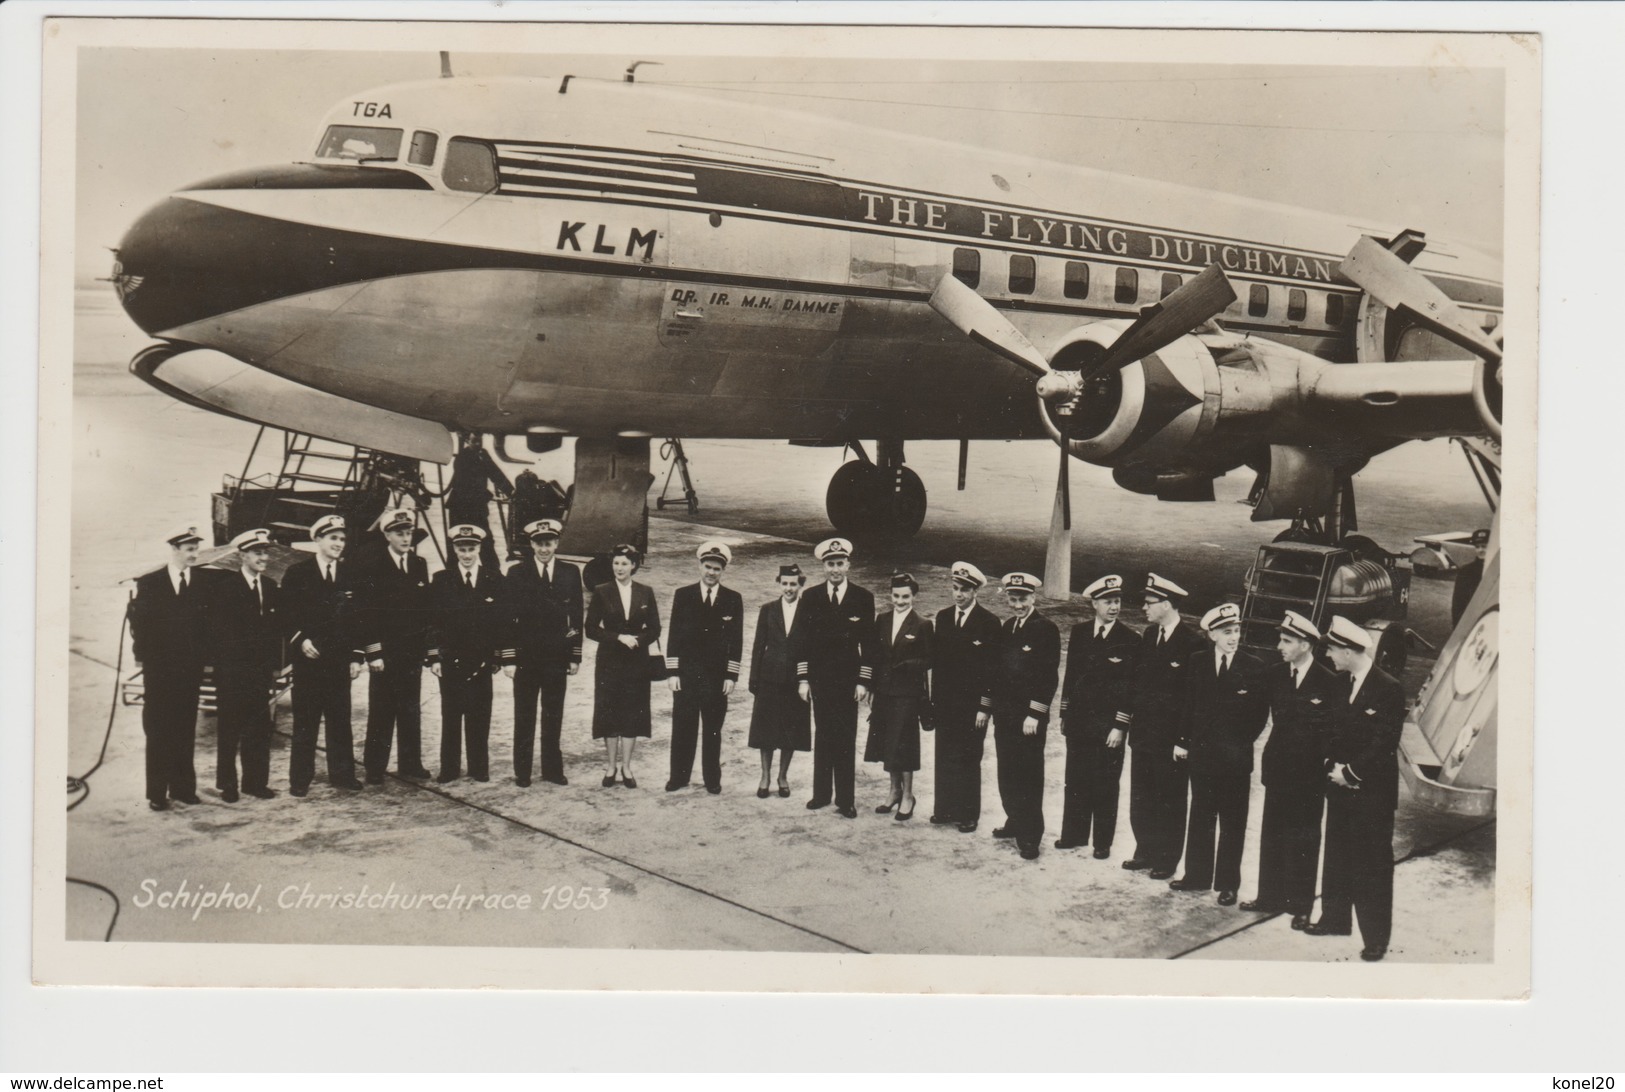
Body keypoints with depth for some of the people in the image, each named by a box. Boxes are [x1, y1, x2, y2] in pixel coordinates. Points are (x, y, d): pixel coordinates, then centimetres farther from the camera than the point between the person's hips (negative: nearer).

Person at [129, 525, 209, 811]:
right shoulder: (149, 584, 0)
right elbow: (138, 624, 0)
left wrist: (201, 658, -3)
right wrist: (144, 656, -7)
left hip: (190, 669, 2)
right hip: (159, 670, -2)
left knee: (186, 731, 7)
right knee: (159, 732, 2)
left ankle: (183, 787, 15)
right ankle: (157, 793, 6)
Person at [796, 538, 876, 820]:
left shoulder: (863, 598, 0)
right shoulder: (811, 598, 5)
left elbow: (868, 643, 1)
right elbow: (803, 640, 6)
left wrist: (864, 681, -4)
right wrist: (803, 678, 0)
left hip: (849, 679, -2)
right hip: (819, 678, 2)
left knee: (846, 740, -1)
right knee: (822, 737, 8)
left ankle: (845, 799, 4)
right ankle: (821, 794, 16)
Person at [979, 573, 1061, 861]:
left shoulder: (1046, 629, -8)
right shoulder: (1005, 629, 13)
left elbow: (1050, 676, -13)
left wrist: (1035, 715, -17)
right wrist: (985, 707, 15)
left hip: (1030, 717, -6)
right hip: (1004, 713, 7)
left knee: (1029, 776, -3)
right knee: (1007, 773, 12)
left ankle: (1030, 836, 1)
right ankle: (1015, 821, 26)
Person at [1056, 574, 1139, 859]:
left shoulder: (1130, 641, -7)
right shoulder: (1079, 633, 5)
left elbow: (1130, 687, -8)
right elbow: (1070, 674, 10)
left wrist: (1120, 726, -12)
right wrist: (1065, 715, 9)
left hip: (1108, 725, -4)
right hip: (1078, 720, 4)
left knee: (1105, 784, 3)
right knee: (1076, 780, 12)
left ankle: (1102, 842, 14)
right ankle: (1074, 834, 24)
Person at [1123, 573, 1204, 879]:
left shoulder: (1193, 644, -14)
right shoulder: (1148, 636, 8)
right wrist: (1133, 713, 6)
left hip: (1170, 738, -7)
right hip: (1143, 733, 7)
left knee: (1169, 801, 5)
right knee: (1140, 799, 14)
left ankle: (1167, 859, 15)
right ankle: (1146, 852, 26)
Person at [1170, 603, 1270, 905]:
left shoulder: (1253, 667, -4)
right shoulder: (1197, 665, 4)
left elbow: (1260, 711, -1)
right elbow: (1188, 707, 7)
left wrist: (1243, 742, -5)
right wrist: (1183, 741, 1)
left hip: (1236, 757, -3)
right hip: (1202, 752, 3)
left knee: (1232, 823, 4)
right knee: (1200, 816, 12)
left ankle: (1228, 884, 11)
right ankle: (1197, 875, 22)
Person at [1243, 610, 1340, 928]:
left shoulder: (1328, 682, -11)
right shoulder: (1276, 674, 3)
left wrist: (1326, 762, -9)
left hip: (1309, 771, -5)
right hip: (1278, 767, 5)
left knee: (1303, 839, 4)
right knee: (1272, 835, 12)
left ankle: (1300, 905, 14)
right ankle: (1270, 896, 24)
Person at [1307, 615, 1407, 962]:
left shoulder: (1389, 689, -15)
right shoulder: (1340, 685, 7)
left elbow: (1384, 744, -17)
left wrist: (1351, 772, -16)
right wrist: (1333, 765, -1)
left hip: (1372, 792, -7)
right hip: (1340, 787, 7)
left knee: (1373, 865, -2)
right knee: (1337, 857, 17)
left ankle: (1375, 939, 5)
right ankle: (1334, 919, 30)